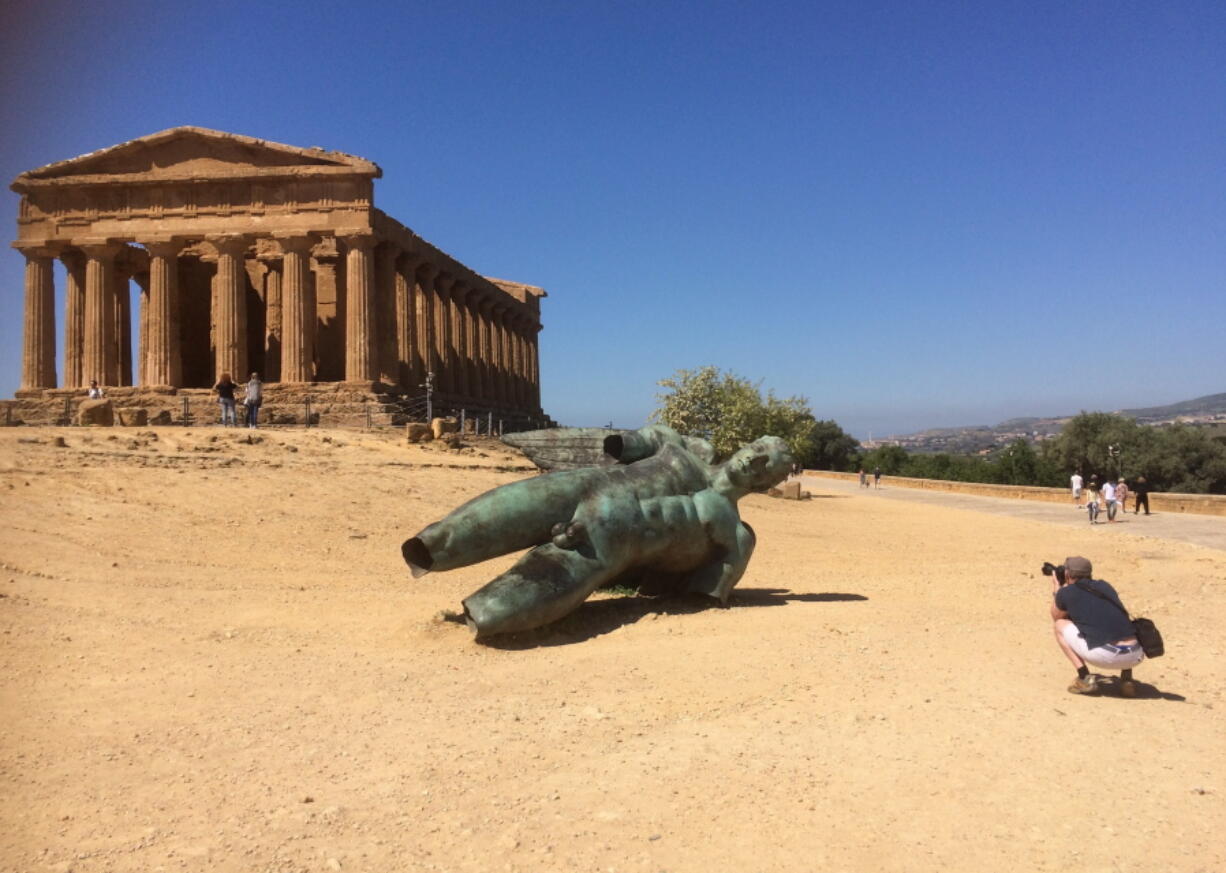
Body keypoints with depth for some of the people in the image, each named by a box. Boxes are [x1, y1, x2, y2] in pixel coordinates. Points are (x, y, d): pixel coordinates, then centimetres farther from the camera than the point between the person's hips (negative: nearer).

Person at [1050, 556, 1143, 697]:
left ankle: (1085, 678, 6)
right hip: (1135, 657, 5)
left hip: (1104, 656, -5)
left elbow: (1056, 618, 28)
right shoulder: (1105, 586, 22)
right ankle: (1127, 680, 19)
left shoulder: (1066, 592, 8)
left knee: (1059, 625, 17)